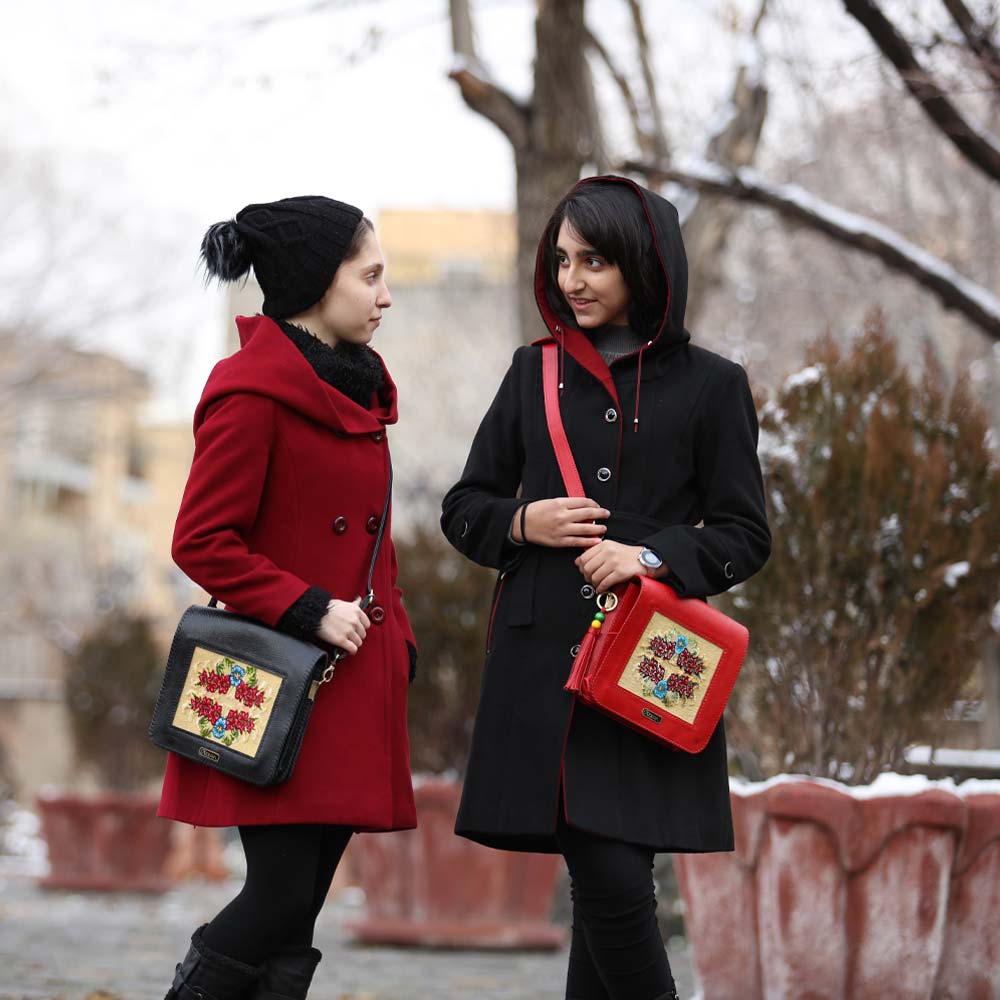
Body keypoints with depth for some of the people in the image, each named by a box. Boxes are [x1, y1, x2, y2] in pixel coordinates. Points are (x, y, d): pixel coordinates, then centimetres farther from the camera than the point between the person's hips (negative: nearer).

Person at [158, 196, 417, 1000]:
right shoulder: (253, 392, -11)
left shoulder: (354, 389, 16)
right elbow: (201, 542, -14)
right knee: (281, 901, -11)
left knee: (294, 922, 6)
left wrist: (394, 641, 13)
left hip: (352, 689, 8)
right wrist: (309, 612, -18)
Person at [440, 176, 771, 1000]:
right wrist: (523, 522, -6)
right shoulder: (534, 372, 11)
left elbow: (744, 536, 3)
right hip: (544, 660, 2)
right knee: (604, 880, -5)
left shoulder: (710, 385, 3)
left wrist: (654, 556, -14)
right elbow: (464, 508, 15)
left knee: (616, 884, -7)